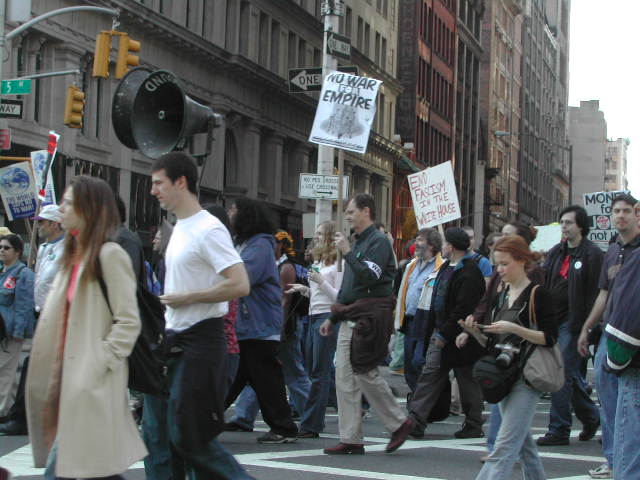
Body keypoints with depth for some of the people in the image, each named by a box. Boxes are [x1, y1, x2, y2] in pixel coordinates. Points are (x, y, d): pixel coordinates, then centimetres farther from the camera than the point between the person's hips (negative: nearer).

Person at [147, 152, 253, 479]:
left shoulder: (208, 230, -15)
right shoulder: (179, 228, 15)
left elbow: (240, 285, -25)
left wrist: (186, 298, -18)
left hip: (199, 341, -10)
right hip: (173, 341, 10)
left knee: (188, 435, -7)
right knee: (156, 430, 9)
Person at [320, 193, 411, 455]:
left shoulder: (378, 241, -7)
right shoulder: (358, 242, 22)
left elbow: (370, 276, -22)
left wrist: (347, 253, -18)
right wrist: (333, 318, 23)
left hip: (367, 320, -9)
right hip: (350, 320, 10)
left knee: (366, 375, -7)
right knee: (344, 378, 4)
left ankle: (399, 423, 9)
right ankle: (350, 440, 6)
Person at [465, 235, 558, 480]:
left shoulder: (537, 294, -8)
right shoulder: (499, 298, 13)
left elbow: (550, 338, -13)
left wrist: (515, 328, -22)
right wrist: (476, 331, -3)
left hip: (526, 377, -8)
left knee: (505, 445, -13)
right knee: (522, 441, 15)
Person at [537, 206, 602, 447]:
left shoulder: (592, 254, -7)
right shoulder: (556, 252, 15)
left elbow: (594, 292, -11)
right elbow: (545, 284, 17)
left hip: (573, 322, -7)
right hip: (553, 320, 7)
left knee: (564, 375, -8)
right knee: (573, 375, 14)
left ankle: (558, 430, -4)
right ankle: (591, 417, 31)